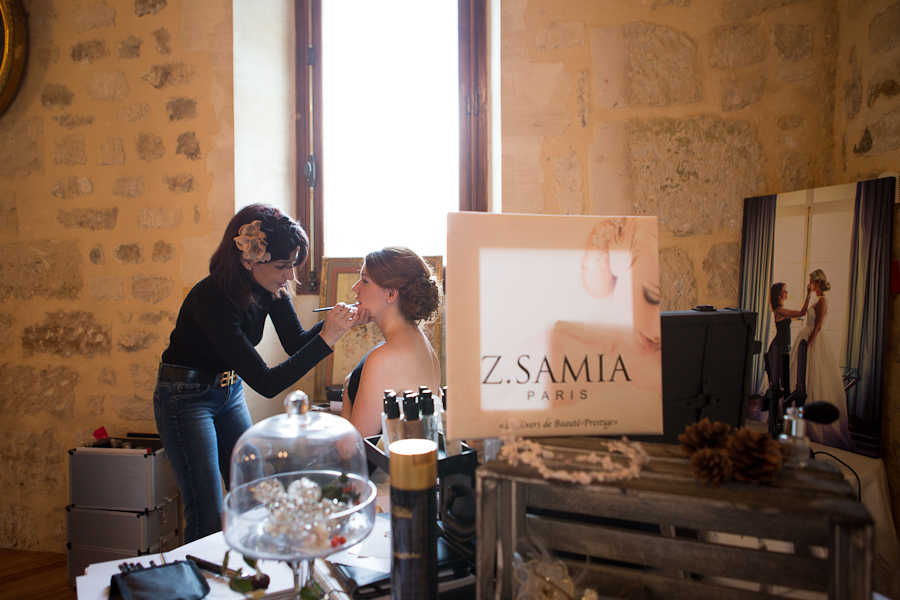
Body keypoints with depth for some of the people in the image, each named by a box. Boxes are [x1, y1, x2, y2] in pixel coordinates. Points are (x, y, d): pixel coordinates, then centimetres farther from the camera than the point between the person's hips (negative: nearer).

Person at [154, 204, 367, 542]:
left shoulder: (269, 288, -11)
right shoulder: (212, 300, -32)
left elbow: (295, 342, -3)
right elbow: (266, 383, -33)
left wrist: (339, 322, -21)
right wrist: (326, 339, -38)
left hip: (230, 392, 7)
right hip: (186, 398, -7)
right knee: (208, 520, -4)